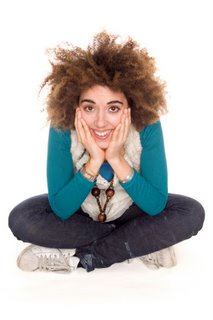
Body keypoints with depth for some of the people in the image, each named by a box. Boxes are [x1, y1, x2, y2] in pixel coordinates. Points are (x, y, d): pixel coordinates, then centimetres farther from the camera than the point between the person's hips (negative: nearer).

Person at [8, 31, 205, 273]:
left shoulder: (148, 127, -28)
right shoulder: (62, 130, -28)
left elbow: (156, 205, -26)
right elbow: (61, 209, -26)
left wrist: (116, 159, -37)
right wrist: (94, 161, -39)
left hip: (128, 210, 0)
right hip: (78, 210, 1)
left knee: (192, 213, -24)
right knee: (20, 218, -25)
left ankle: (76, 257, -20)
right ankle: (139, 243, -16)